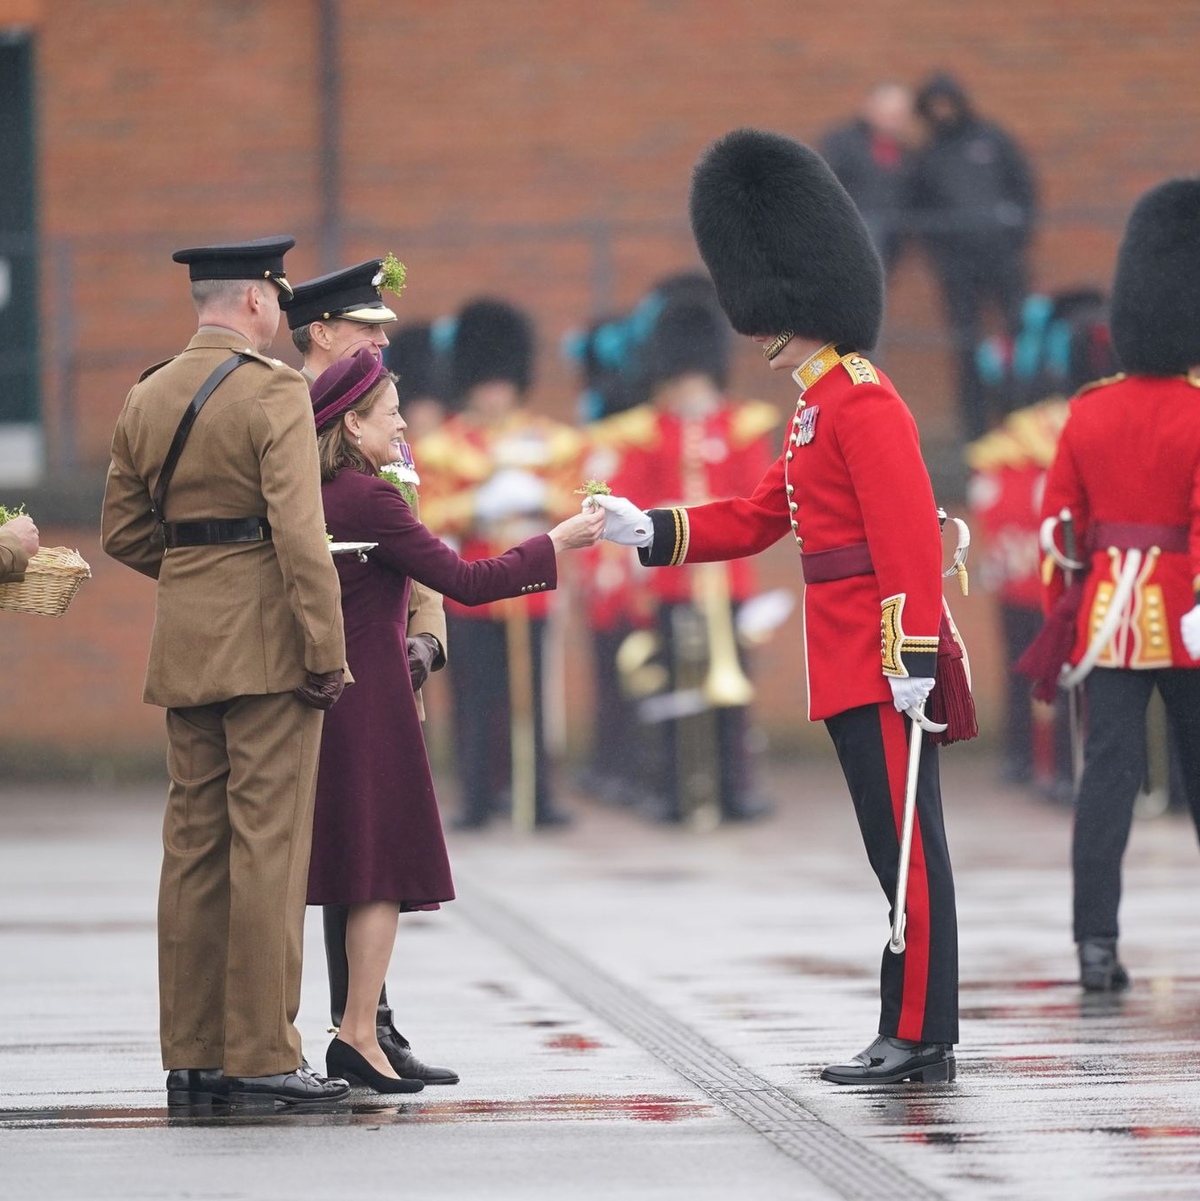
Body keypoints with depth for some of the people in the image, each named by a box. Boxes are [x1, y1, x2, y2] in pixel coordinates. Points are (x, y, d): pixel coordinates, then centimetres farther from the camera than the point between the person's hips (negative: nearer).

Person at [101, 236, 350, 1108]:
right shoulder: (273, 391, -11)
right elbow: (300, 530, -18)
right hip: (269, 643, -7)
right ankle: (262, 1057, -5)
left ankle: (192, 1057, 10)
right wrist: (327, 652, -15)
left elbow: (124, 533, 14)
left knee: (194, 845, 9)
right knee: (268, 843, -5)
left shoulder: (146, 399, 11)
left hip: (183, 643, 7)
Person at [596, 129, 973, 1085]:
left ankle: (922, 1040, -5)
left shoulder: (864, 404, -13)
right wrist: (648, 531, 12)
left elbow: (912, 536, -19)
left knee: (908, 847, -7)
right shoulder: (819, 408, 18)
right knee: (897, 850, 10)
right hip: (852, 664, 10)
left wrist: (913, 656, -23)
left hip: (885, 664, -10)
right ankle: (913, 1037, 13)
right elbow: (758, 519, 23)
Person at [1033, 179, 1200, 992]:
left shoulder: (1089, 412, 4)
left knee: (1107, 773, -1)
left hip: (1108, 614, 3)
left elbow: (1060, 526, 7)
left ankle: (1097, 943, -10)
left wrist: (1062, 618, 14)